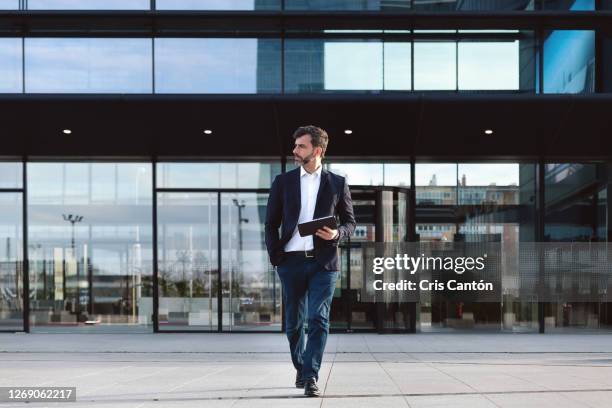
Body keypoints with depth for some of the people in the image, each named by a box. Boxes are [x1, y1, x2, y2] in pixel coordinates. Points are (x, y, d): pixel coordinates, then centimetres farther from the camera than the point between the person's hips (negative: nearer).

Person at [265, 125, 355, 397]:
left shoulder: (337, 184, 5)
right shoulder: (283, 182, 7)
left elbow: (350, 222, 9)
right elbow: (271, 223, 8)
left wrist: (337, 234, -12)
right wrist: (275, 257, -3)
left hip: (324, 261, -2)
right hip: (292, 261, 2)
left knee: (319, 320, -11)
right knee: (294, 322, 10)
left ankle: (310, 378, -10)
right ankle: (301, 368, 32)